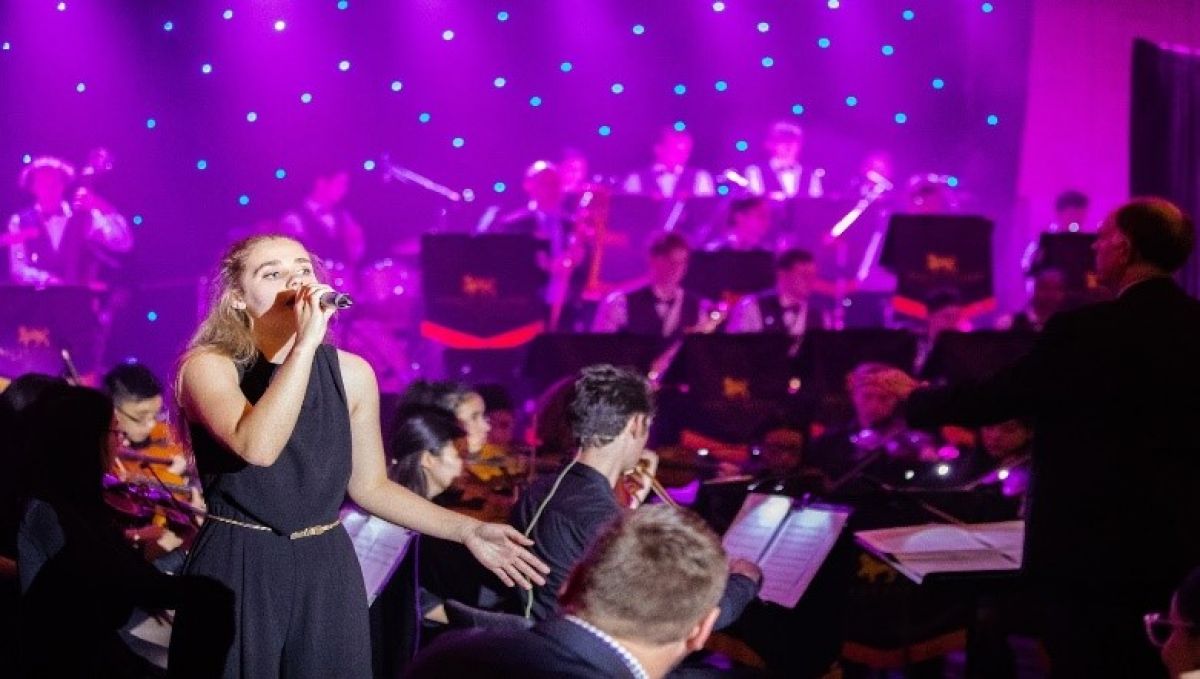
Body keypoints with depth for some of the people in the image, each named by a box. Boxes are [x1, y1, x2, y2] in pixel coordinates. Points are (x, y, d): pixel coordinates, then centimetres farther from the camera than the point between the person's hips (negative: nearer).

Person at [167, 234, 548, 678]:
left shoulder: (351, 373, 3)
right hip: (236, 573, -4)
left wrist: (468, 531, 5)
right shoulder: (209, 365, -10)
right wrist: (305, 343, -28)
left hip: (326, 575, 4)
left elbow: (368, 485, 12)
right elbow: (258, 448, -28)